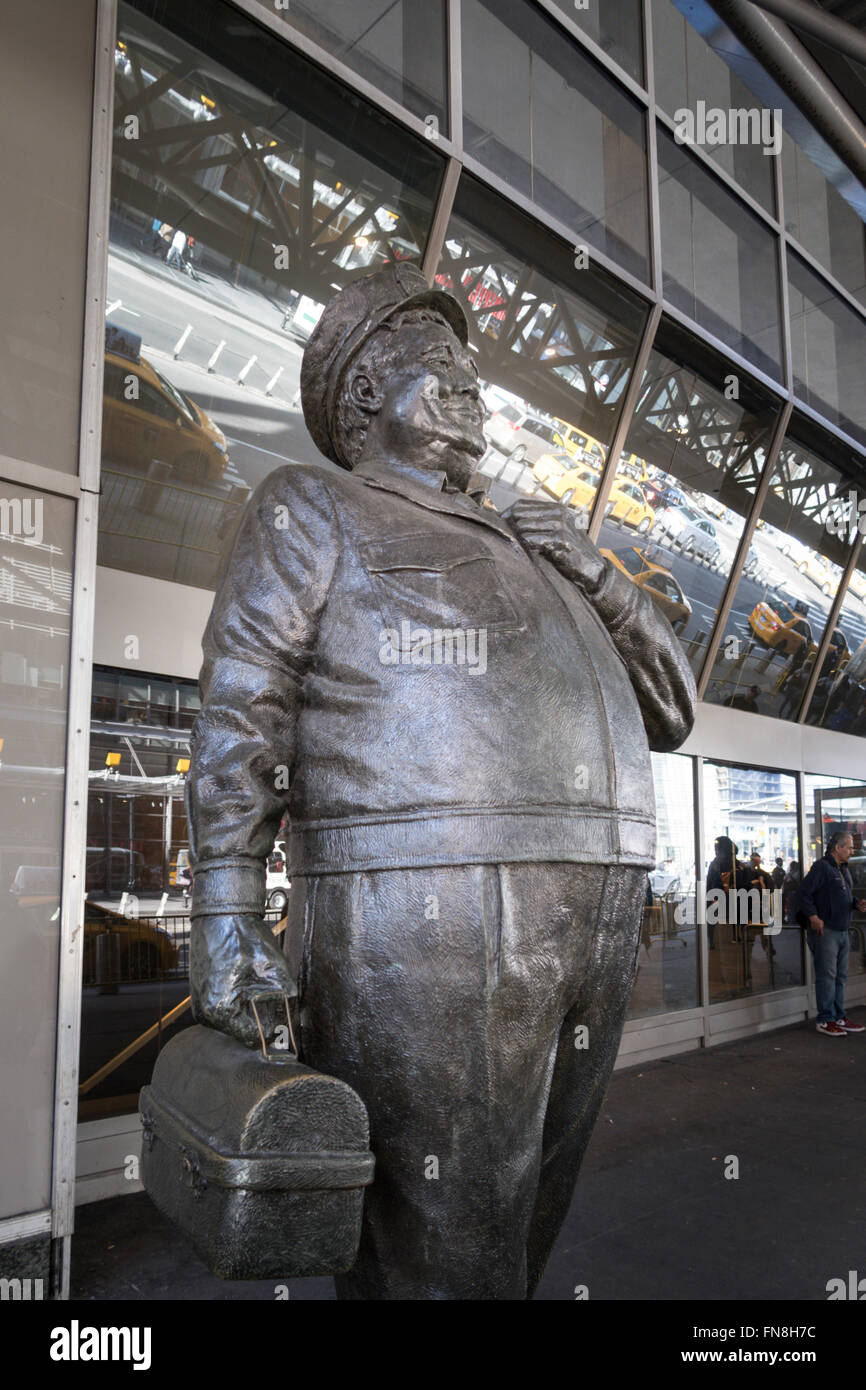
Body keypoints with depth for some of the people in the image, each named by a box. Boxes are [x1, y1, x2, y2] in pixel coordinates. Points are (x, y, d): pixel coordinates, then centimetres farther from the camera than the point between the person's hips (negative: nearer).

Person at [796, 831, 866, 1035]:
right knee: (826, 976, -5)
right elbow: (803, 894, -16)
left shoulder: (844, 870, 17)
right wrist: (813, 917, -24)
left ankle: (839, 1017, 21)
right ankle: (824, 1020, 1)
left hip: (842, 931, 9)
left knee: (840, 976, 13)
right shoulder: (821, 867, -11)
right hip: (825, 930, -9)